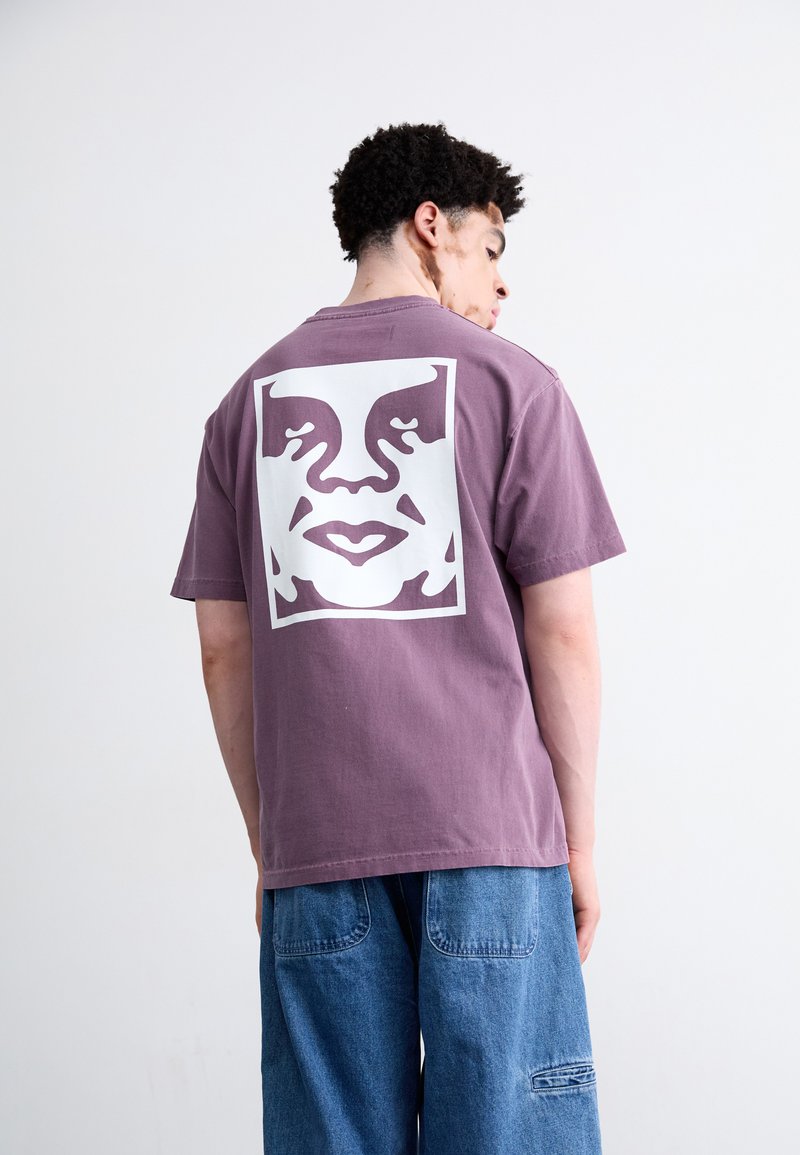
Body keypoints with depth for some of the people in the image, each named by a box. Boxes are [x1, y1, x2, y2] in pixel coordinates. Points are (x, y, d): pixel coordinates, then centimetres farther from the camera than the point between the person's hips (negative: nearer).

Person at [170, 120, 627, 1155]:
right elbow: (563, 629, -2)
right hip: (489, 833, -3)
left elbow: (224, 649, 10)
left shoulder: (251, 399, 12)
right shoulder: (508, 381, 2)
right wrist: (580, 837, 5)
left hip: (312, 842, 3)